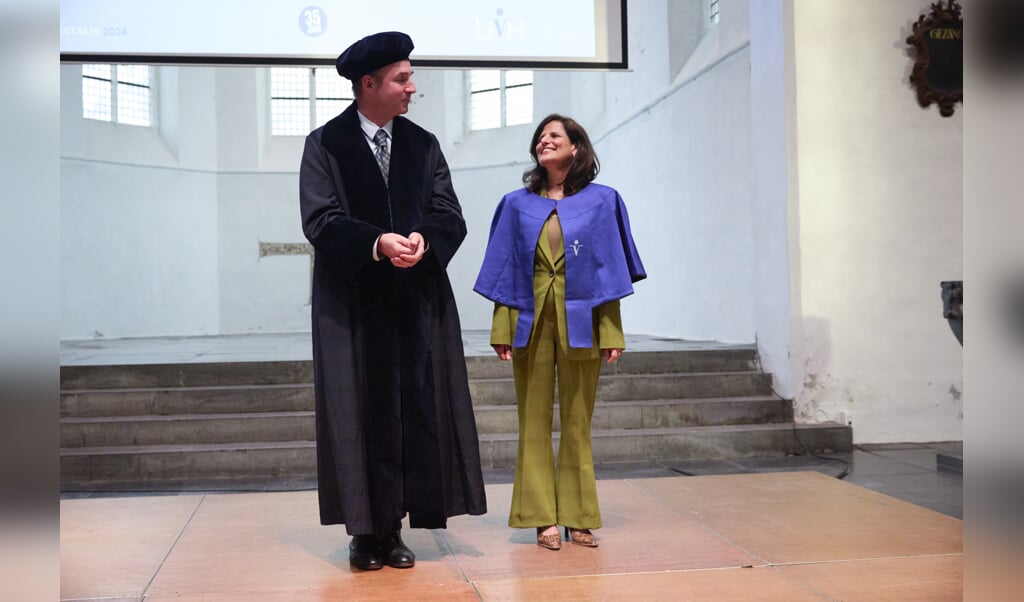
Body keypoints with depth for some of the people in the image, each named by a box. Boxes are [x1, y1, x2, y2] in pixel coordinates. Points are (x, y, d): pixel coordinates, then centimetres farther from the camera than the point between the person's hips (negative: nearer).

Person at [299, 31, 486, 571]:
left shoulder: (423, 145, 12)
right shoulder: (325, 144, 2)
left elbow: (450, 215, 5)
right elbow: (320, 219, -8)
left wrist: (423, 239, -18)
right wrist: (377, 243, -24)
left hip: (416, 301, 3)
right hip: (352, 300, -3)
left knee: (415, 409, 0)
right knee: (360, 411, 0)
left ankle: (393, 527, 9)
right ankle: (364, 531, 7)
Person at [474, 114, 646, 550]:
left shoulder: (601, 202, 6)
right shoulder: (517, 205, 10)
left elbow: (609, 271, 2)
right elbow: (504, 273, 6)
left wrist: (611, 333, -6)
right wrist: (501, 329, -4)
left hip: (579, 322, -1)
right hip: (530, 321, 1)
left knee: (577, 422, 4)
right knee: (534, 421, 2)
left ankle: (578, 518, 12)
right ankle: (543, 518, 8)